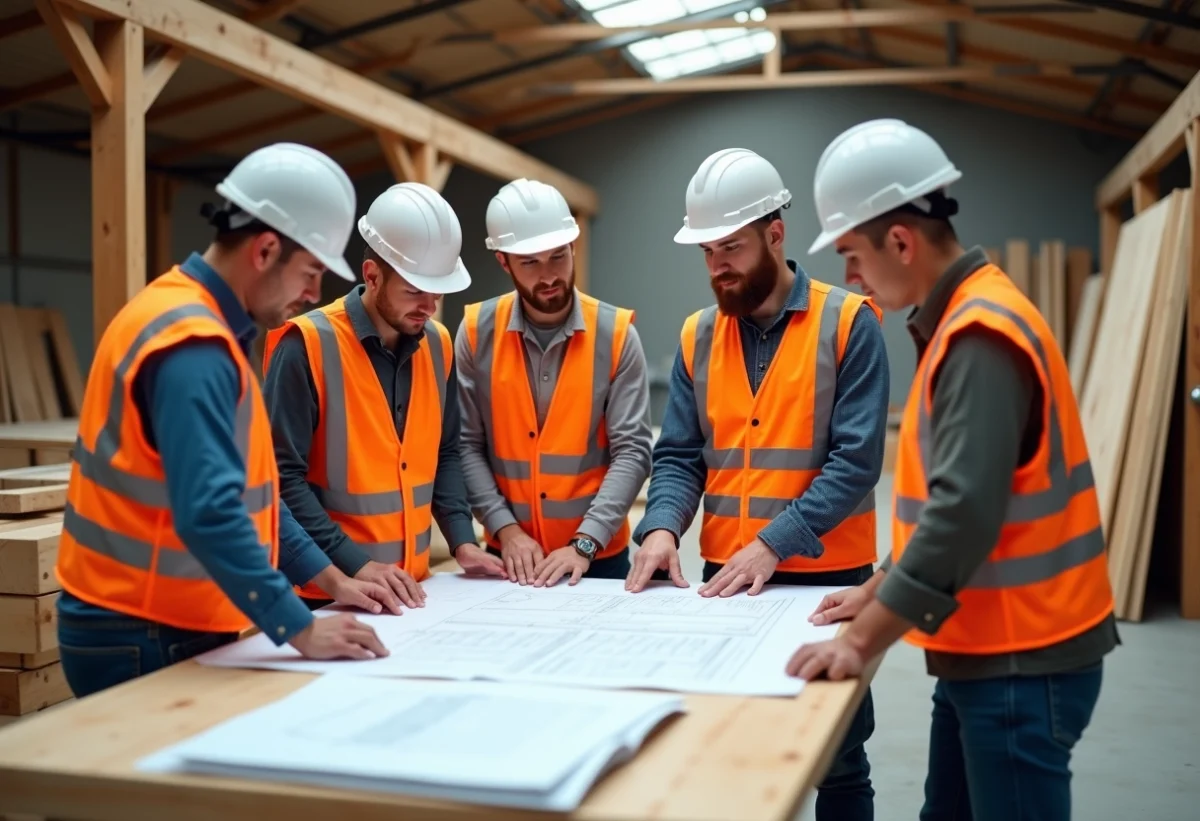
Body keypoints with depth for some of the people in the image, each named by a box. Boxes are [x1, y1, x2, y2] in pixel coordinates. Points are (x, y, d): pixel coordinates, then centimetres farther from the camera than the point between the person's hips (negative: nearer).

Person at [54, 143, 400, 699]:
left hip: (169, 625, 9)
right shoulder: (192, 345, -22)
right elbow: (209, 512, -31)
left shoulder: (200, 323, 10)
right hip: (142, 638, -9)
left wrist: (331, 580, 13)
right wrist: (301, 630, -27)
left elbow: (246, 487, 15)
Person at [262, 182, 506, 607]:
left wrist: (462, 540, 0)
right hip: (326, 590, -6)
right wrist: (354, 563, -22)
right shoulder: (308, 345, -16)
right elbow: (282, 475, -18)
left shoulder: (436, 345, 4)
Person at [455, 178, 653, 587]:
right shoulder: (477, 332, -3)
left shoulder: (616, 333, -7)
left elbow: (632, 450, -11)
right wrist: (506, 529, -14)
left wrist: (585, 543, -19)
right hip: (511, 555, 1)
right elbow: (466, 445, -4)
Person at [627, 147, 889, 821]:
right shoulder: (699, 336, 7)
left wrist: (773, 544, -22)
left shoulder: (848, 323, -7)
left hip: (827, 577, -4)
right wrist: (663, 527, -16)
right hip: (725, 577, 4)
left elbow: (856, 460, -14)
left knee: (838, 761, 12)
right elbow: (679, 455, 3)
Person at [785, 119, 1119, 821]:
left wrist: (863, 641, -23)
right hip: (990, 650, 9)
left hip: (1022, 660, -9)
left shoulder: (982, 334, -20)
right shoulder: (964, 323, 11)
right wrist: (880, 590, 14)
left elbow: (965, 512, -27)